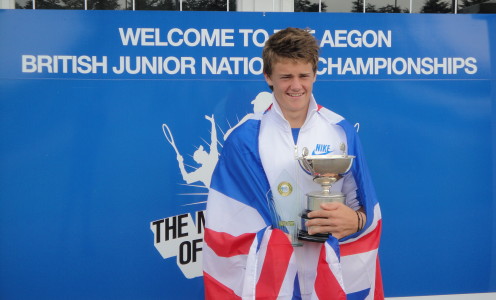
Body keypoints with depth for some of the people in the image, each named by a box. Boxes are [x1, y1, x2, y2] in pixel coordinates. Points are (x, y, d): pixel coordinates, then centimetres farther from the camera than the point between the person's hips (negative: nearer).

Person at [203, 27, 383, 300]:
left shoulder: (341, 131, -3)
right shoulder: (245, 139, -10)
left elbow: (364, 208, 0)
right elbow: (233, 225, -11)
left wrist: (355, 220, -23)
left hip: (336, 274, 2)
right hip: (269, 276, -2)